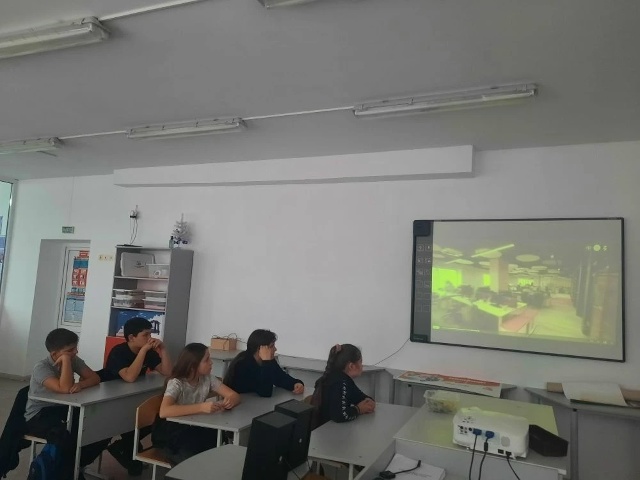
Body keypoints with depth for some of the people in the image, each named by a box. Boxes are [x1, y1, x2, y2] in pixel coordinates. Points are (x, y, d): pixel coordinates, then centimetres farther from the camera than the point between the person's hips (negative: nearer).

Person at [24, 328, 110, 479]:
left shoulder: (74, 360, -2)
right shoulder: (41, 368, -22)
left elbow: (95, 378, -5)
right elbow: (65, 389, -37)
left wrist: (80, 384, -26)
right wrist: (65, 359, -32)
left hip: (63, 410, 6)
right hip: (39, 416, -6)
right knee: (69, 436, -36)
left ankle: (73, 466, 10)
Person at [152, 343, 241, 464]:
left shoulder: (207, 378, -7)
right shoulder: (176, 383, -23)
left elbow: (235, 395, -7)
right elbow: (164, 411, -42)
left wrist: (230, 400, -32)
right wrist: (201, 407, -48)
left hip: (192, 428, 5)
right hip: (170, 431, -4)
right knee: (192, 457, -32)